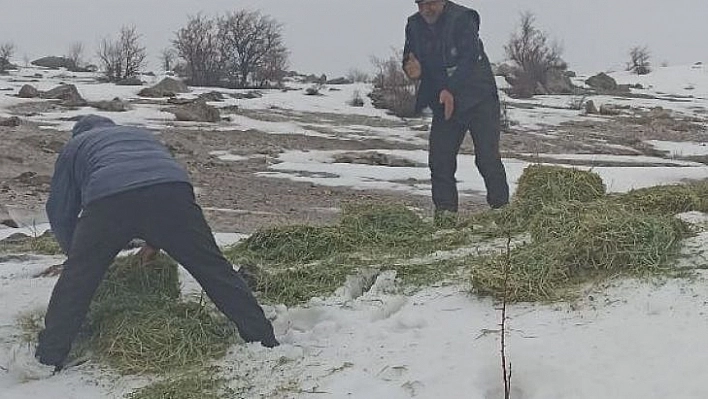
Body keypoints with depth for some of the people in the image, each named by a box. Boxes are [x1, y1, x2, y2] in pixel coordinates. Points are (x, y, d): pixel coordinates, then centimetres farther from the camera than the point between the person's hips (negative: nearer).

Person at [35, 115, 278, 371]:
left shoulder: (75, 146, 36)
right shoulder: (142, 134, 43)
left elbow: (60, 212, 35)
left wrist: (76, 254, 47)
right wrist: (157, 240, 45)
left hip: (107, 201, -2)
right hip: (172, 190, 2)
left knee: (76, 281, 13)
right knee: (213, 268, 9)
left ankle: (48, 359, 15)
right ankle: (263, 339, 10)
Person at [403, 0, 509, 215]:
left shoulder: (462, 19, -14)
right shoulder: (414, 25, 4)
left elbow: (470, 59, -21)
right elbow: (409, 59, 6)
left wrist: (450, 90, -32)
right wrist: (412, 68, -19)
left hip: (478, 99, -5)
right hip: (442, 103, 6)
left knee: (488, 158, -9)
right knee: (439, 159, 0)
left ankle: (501, 208, 1)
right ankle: (445, 211, 8)